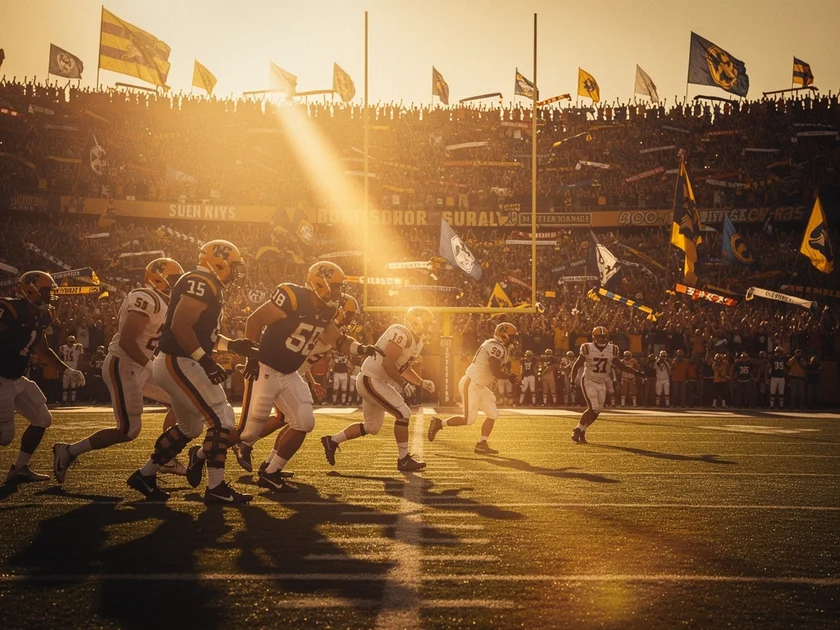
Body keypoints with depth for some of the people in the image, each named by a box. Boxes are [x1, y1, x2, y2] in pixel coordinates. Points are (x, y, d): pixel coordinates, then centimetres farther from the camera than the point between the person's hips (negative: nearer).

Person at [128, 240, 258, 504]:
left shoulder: (210, 288, 16)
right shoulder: (201, 283, -16)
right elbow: (180, 326, -25)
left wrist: (233, 345, 12)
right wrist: (206, 361, -25)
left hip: (177, 364, 11)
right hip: (178, 363, -11)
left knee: (189, 427, 21)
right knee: (222, 420, -8)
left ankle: (145, 475, 29)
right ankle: (216, 489, -3)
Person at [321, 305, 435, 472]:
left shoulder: (416, 341, 12)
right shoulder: (402, 333, -20)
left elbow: (404, 369, 23)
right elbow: (388, 363, -27)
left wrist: (422, 382, 11)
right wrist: (403, 384, -21)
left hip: (377, 381, 11)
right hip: (371, 379, -11)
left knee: (372, 427, 17)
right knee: (403, 413, -14)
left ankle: (332, 441, 27)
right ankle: (404, 460, -7)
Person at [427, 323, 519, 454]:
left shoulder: (497, 346, 12)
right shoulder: (496, 347, -19)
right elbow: (496, 372, -24)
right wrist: (509, 377, -8)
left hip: (480, 386, 10)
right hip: (470, 385, -10)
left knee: (493, 414, 6)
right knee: (468, 420, -6)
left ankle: (482, 444, 10)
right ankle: (439, 423, 10)